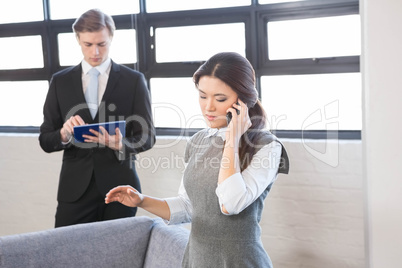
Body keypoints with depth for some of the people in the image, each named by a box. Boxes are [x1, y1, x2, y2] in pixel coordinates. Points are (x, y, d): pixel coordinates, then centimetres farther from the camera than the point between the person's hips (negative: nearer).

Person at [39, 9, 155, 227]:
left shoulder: (134, 80, 1)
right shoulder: (60, 81, 6)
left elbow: (146, 137, 1)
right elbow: (45, 140, 6)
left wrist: (120, 145, -20)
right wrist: (64, 134, -17)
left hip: (119, 186, -1)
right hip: (75, 188, 1)